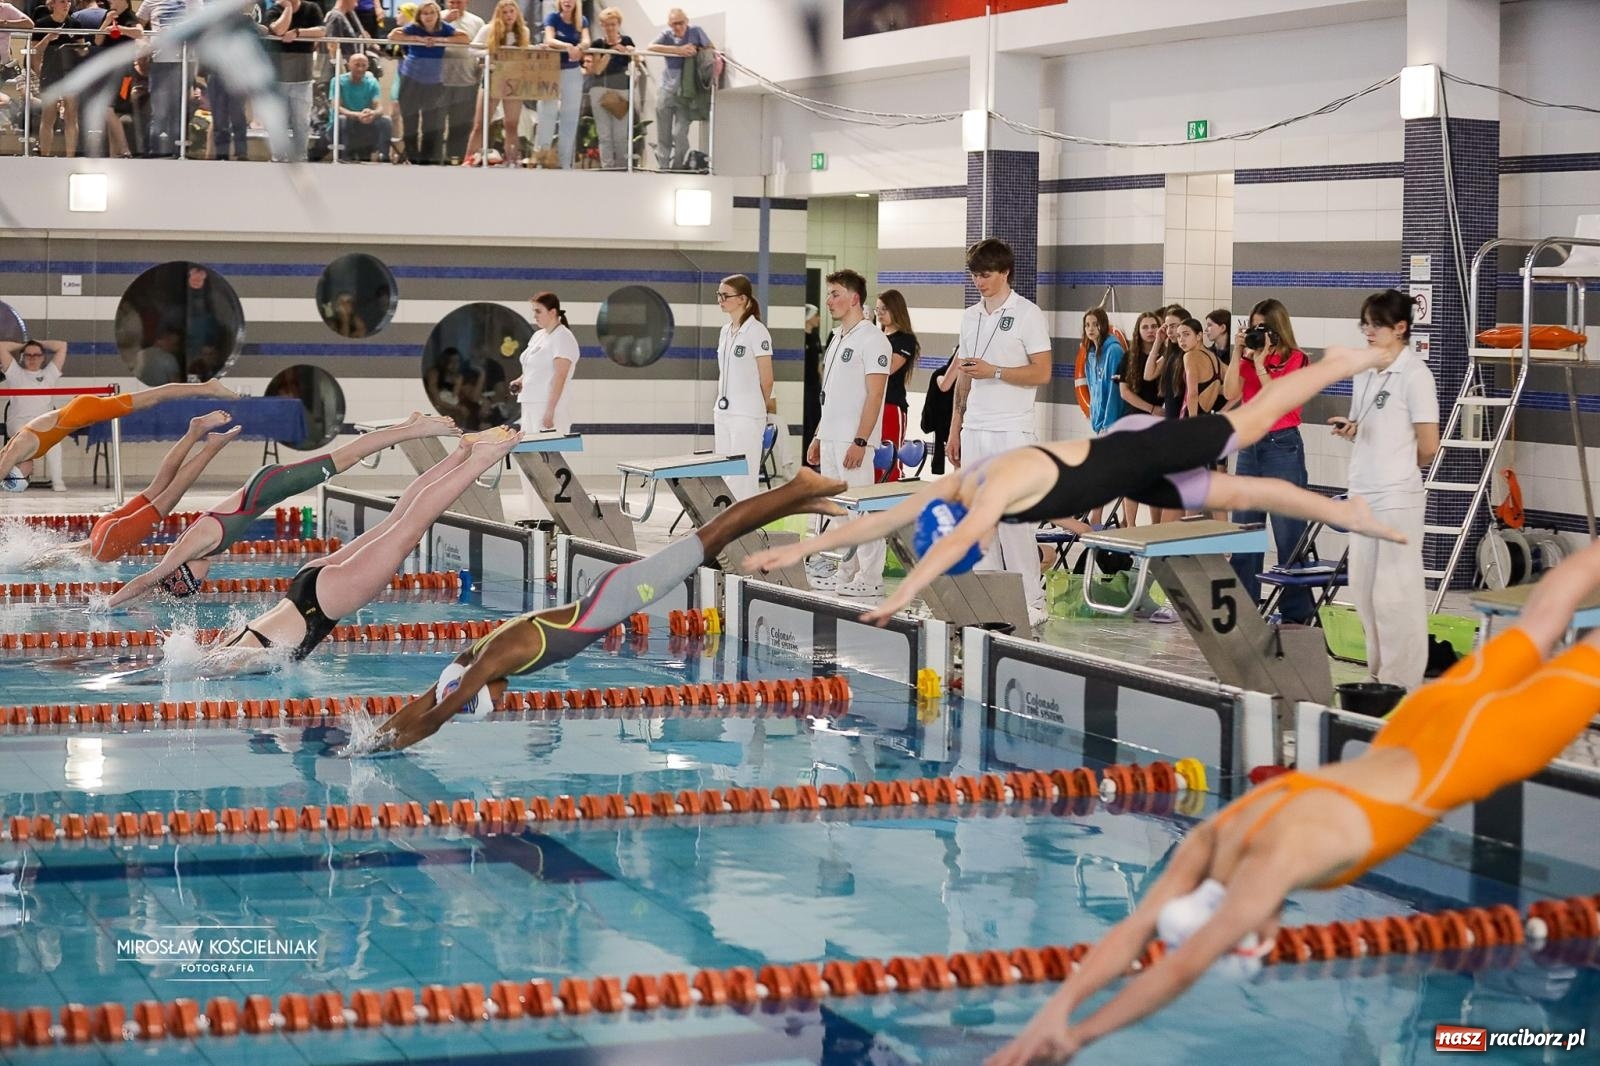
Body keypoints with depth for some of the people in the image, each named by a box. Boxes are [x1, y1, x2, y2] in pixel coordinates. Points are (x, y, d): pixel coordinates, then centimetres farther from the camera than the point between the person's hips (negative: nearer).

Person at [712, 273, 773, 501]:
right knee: (725, 479, 8)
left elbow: (766, 380, -8)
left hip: (747, 416, -8)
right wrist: (719, 406, 15)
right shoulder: (725, 331, 13)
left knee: (743, 480, -8)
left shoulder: (756, 331, -10)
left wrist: (760, 407, 4)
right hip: (723, 414, 8)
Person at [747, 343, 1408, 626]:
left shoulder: (1001, 482, -36)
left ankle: (1345, 363, 27)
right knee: (1239, 493, 14)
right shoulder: (953, 488, -12)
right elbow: (879, 520, -9)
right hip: (1129, 477, 6)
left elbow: (957, 539, -52)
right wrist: (801, 548, -15)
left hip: (1141, 450, -6)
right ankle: (1350, 514, 25)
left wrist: (902, 596, -58)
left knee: (1249, 424, 8)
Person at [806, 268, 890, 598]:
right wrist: (819, 437, 19)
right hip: (831, 439, 9)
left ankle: (870, 578, -5)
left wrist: (860, 441, -21)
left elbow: (874, 394, -16)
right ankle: (846, 572, 18)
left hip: (853, 442, -9)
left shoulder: (872, 339, -11)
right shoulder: (837, 338, 17)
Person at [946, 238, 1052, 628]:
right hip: (974, 430, 7)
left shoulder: (1027, 314, -5)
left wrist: (994, 371, -18)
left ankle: (1031, 600, -5)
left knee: (1012, 516, -10)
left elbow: (1042, 373, -10)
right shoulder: (971, 316, 15)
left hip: (1011, 431, -7)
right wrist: (955, 427, 15)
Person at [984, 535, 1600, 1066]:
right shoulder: (1208, 846, -17)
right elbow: (1129, 935, -21)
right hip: (1406, 740, 6)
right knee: (1533, 633, 27)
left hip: (1466, 752, -5)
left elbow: (1184, 967, -40)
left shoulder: (1275, 863, -37)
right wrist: (1057, 1010, -34)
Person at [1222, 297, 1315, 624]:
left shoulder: (1295, 359, -4)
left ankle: (1297, 612, 0)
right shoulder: (1248, 359, 10)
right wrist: (1238, 353, -6)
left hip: (1282, 446, -6)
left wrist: (1260, 364, -15)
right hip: (1249, 446, 6)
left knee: (1288, 533, -4)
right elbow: (1230, 393, -4)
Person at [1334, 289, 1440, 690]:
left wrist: (1398, 470, 6)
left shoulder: (1414, 374, -10)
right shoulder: (1364, 373, 13)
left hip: (1397, 498, -8)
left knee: (1394, 594, -4)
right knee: (1364, 590, 13)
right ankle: (1379, 676, 23)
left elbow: (1428, 447, -10)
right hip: (1363, 493, 8)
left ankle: (1402, 685, 2)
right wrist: (1348, 428, 2)